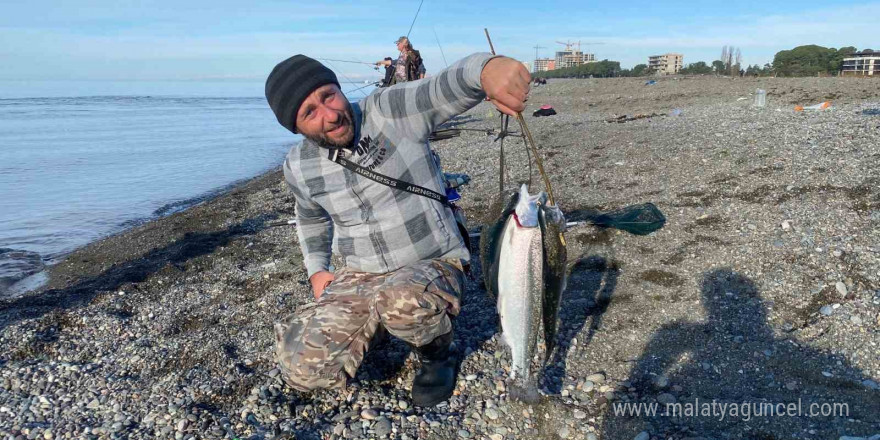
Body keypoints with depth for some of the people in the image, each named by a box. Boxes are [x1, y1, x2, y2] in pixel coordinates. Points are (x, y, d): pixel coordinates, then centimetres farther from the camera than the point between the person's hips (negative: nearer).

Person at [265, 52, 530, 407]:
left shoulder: (390, 112, -15)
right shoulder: (299, 167, 1)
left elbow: (449, 87, -34)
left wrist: (486, 68, -57)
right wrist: (316, 270, 11)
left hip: (433, 267, -4)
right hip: (359, 279, 5)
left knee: (403, 301, -40)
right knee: (302, 369, -14)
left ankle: (437, 354, -2)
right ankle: (368, 321, 19)